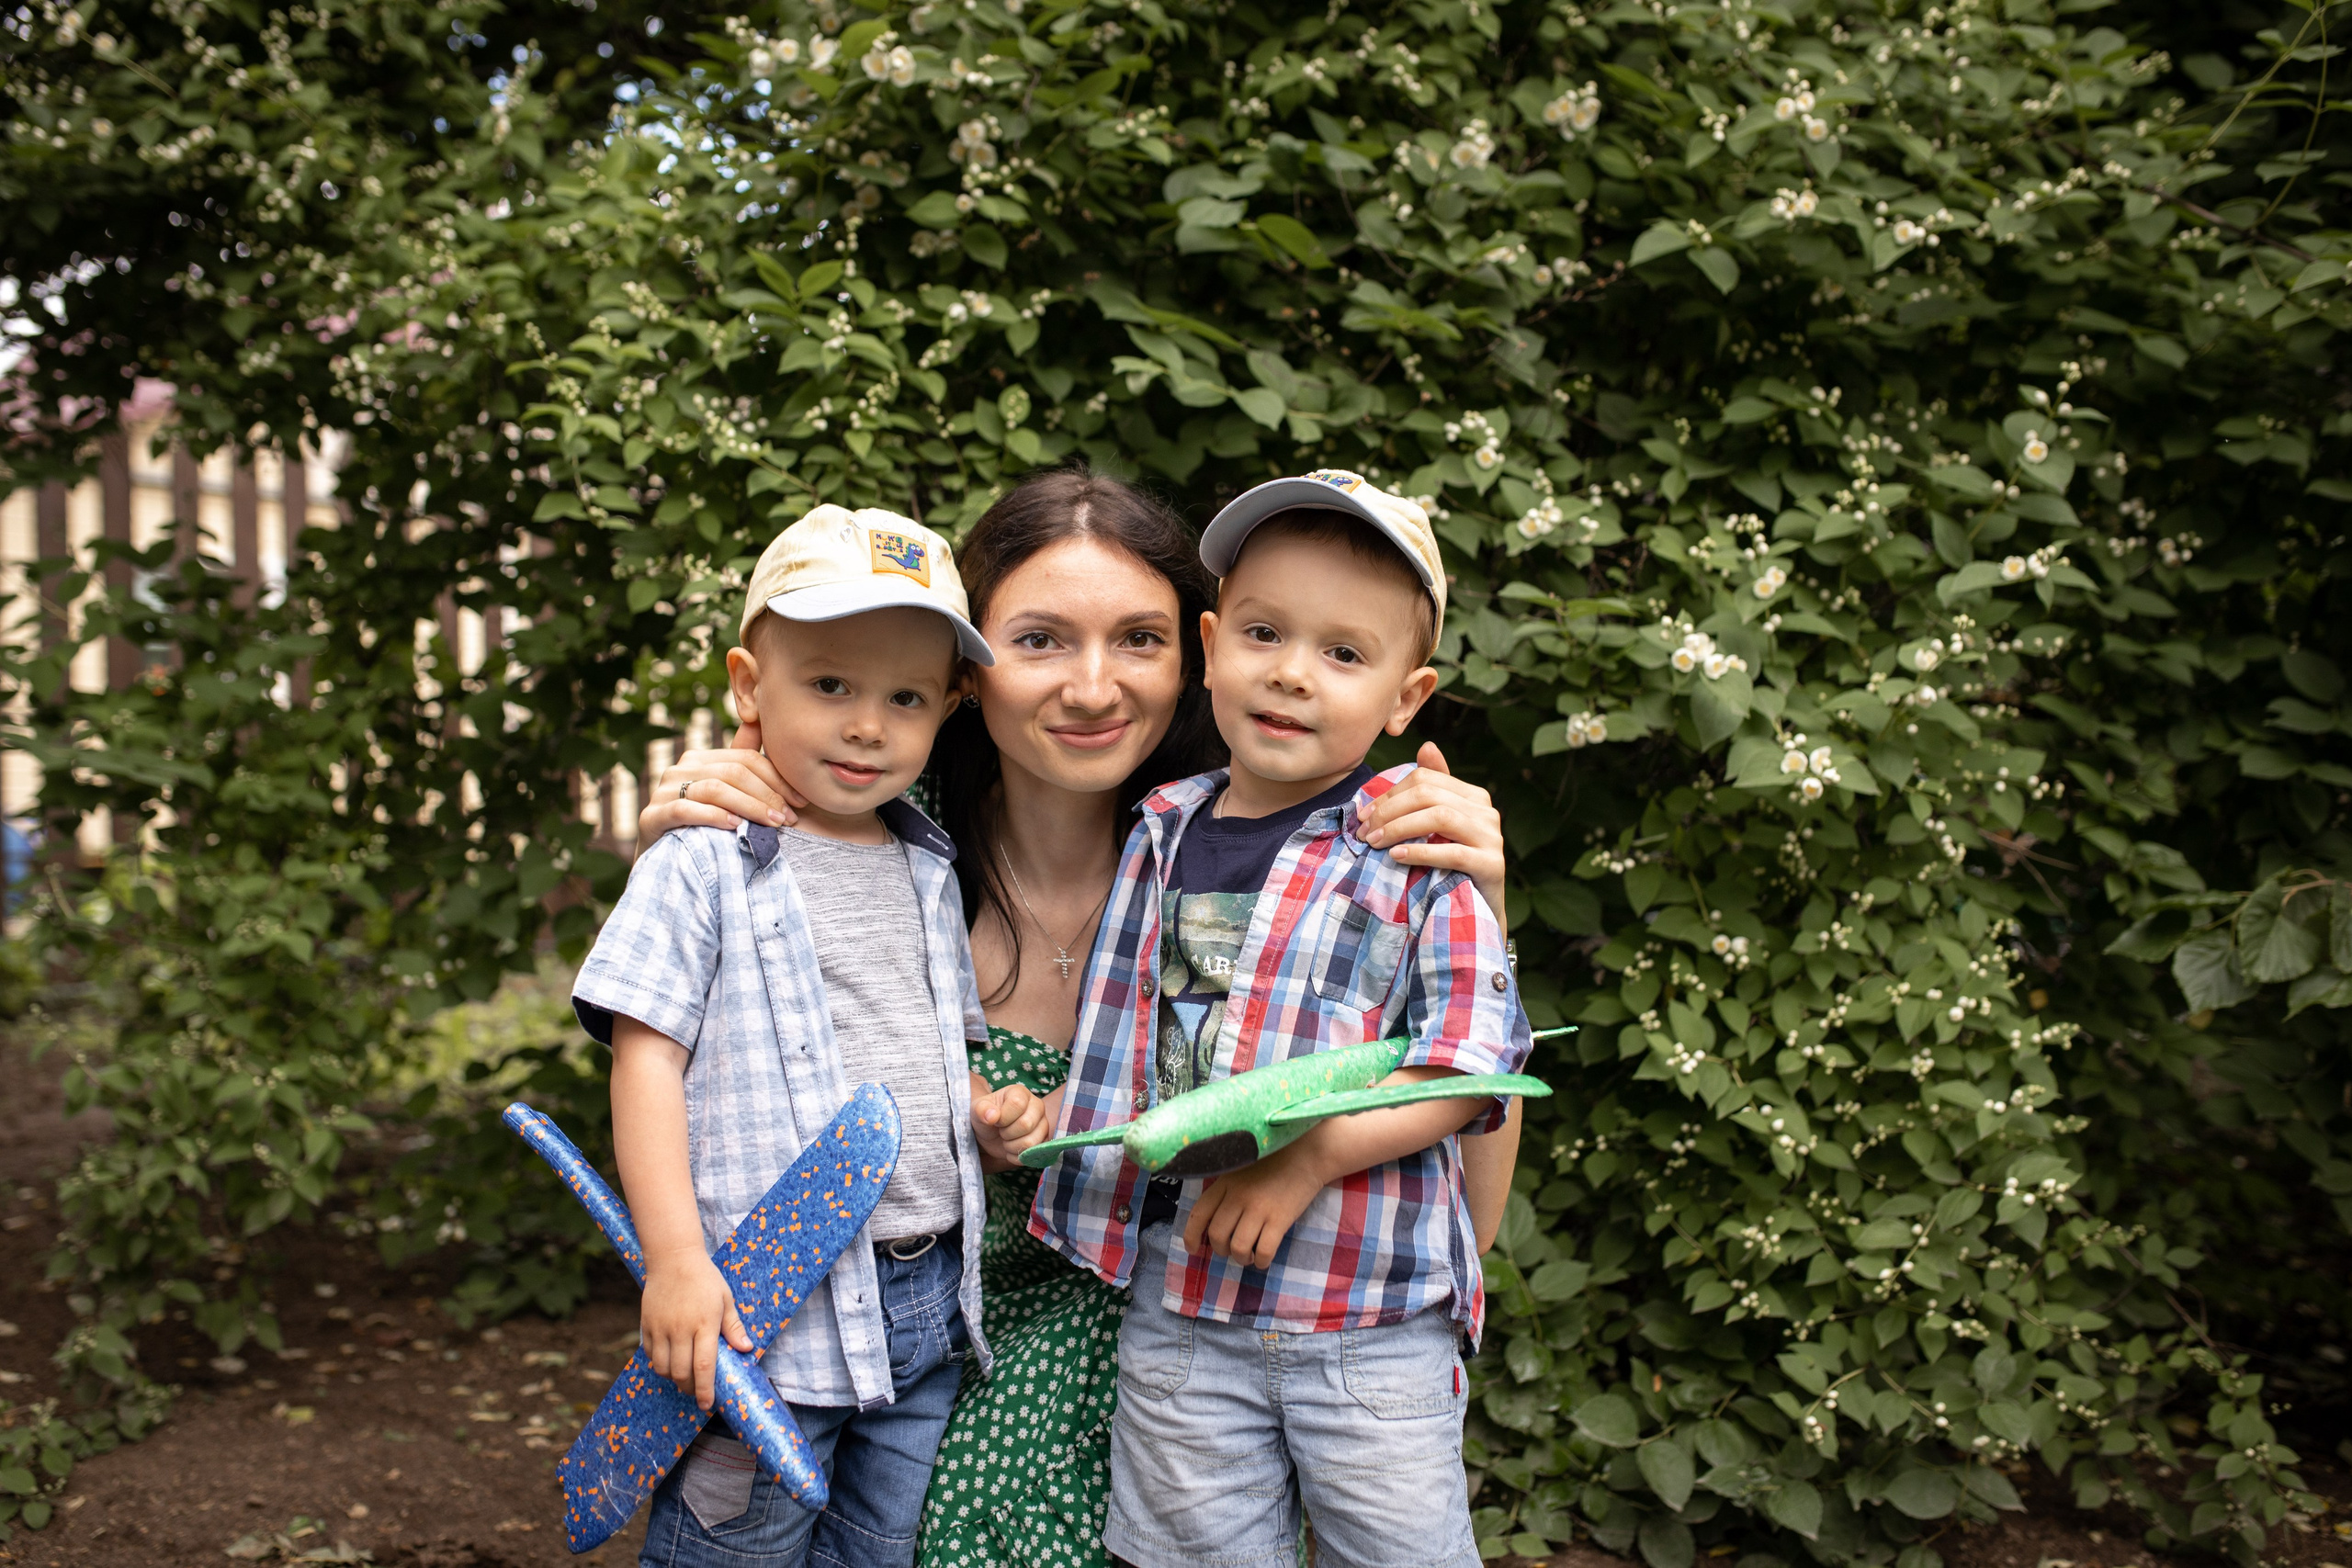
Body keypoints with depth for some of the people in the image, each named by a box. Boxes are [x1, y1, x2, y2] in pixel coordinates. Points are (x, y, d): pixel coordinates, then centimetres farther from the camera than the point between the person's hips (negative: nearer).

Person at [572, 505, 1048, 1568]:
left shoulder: (929, 876, 12)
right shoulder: (703, 869, -6)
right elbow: (648, 1061, -10)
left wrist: (988, 1115, 1)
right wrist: (676, 1260, -18)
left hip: (928, 1311, 6)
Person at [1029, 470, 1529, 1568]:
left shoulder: (1418, 851, -6)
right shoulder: (1158, 839, 6)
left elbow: (1473, 1055, -12)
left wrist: (1311, 1156, -21)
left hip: (1375, 1320, -3)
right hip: (1178, 1302, 4)